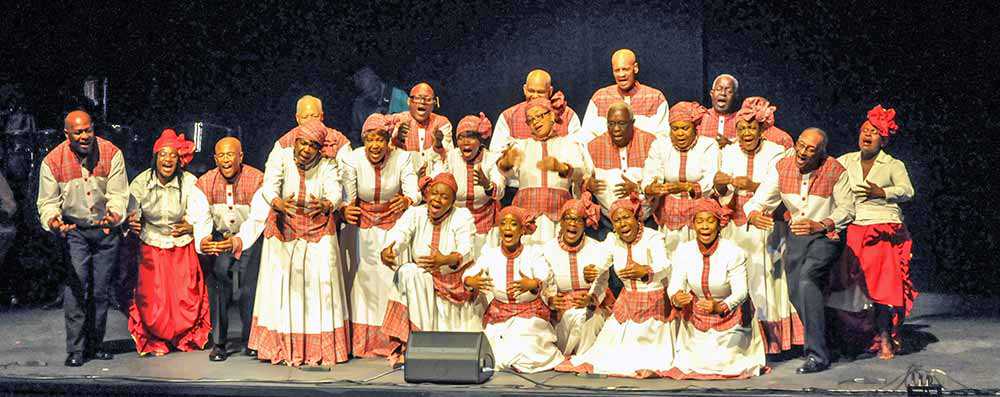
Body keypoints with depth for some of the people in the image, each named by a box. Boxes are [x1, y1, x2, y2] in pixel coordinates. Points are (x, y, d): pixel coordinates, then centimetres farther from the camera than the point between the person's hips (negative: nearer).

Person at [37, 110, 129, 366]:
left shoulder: (111, 154, -10)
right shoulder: (52, 161, -10)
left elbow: (118, 194, -12)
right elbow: (48, 201, -7)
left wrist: (115, 214, -34)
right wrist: (52, 220, -30)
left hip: (106, 230, 1)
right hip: (72, 229, -1)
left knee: (100, 290, 8)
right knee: (76, 286, -14)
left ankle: (94, 345, 21)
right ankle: (75, 350, -7)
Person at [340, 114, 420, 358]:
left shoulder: (402, 158, -15)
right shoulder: (352, 160, -14)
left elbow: (413, 191, -23)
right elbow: (347, 198, -14)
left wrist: (407, 200, -46)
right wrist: (345, 210, -37)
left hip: (393, 225, -1)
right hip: (362, 225, 1)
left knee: (392, 278, -6)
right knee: (363, 277, -1)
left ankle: (393, 342, 3)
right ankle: (363, 343, 9)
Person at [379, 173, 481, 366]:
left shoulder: (462, 216, -5)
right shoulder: (415, 214, 1)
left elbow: (466, 251, -20)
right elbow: (399, 233, -20)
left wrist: (446, 260, -44)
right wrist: (387, 250, -45)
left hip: (455, 285, -2)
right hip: (418, 283, 2)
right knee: (408, 272, -32)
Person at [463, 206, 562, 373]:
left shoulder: (534, 254, -8)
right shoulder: (490, 254, -2)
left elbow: (546, 280, -24)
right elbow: (469, 274, -14)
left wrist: (533, 284, -48)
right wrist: (470, 281, -39)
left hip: (531, 317, -2)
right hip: (498, 318, 2)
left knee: (525, 355, -20)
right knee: (500, 358, -17)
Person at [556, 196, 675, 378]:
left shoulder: (653, 238, -16)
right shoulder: (613, 241, 2)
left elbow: (664, 267, -31)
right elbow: (598, 264, -3)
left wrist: (645, 271, -51)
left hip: (656, 301, -4)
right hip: (627, 300, 5)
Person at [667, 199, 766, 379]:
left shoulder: (734, 252, -18)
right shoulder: (683, 250, -8)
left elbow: (740, 292, -22)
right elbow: (674, 286, -10)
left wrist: (720, 307, -41)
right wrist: (676, 298, -35)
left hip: (729, 318, -2)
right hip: (696, 318, 2)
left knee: (722, 364, -9)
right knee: (692, 366, -4)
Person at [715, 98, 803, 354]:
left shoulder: (775, 153, -1)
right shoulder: (729, 153, 8)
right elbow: (725, 199, 3)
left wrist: (753, 186, -29)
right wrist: (719, 185, -19)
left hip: (766, 230, -2)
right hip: (736, 230, 2)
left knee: (763, 280, -6)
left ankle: (769, 340, 1)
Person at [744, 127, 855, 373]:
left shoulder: (835, 171, -11)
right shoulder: (782, 168, -3)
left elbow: (847, 210, -5)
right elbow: (758, 201, -4)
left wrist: (819, 225, -21)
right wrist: (754, 215, -28)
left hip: (826, 235, -5)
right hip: (795, 235, 5)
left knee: (807, 280, -26)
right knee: (796, 293, -3)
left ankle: (817, 354, -24)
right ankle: (819, 341, 22)